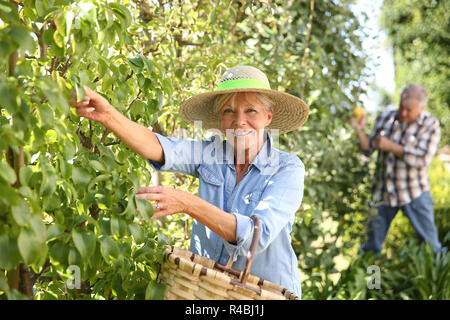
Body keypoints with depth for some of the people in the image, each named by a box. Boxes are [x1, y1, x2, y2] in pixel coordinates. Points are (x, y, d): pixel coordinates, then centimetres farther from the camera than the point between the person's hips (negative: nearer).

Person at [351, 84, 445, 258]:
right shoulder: (385, 117, 2)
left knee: (429, 241, 6)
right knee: (372, 243, 15)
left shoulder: (430, 125, -9)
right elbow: (368, 148, 3)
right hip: (383, 190, 3)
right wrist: (359, 130, -15)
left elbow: (423, 159, -21)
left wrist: (390, 146, -21)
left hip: (414, 194, -3)